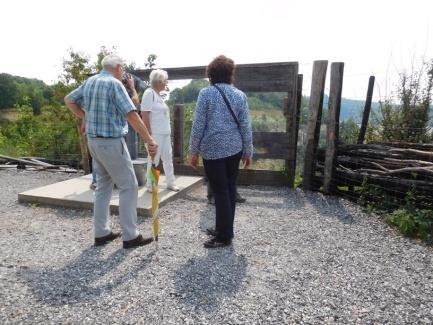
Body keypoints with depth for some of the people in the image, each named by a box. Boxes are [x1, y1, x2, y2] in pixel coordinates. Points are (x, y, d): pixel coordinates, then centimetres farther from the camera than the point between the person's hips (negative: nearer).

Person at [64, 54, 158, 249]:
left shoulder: (89, 82, 12)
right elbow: (132, 115, -20)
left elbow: (69, 100, 23)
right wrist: (149, 140, -20)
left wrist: (86, 117, 18)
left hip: (94, 140, 9)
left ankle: (101, 233, 22)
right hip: (111, 142, -8)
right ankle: (130, 236, 4)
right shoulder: (114, 83, -12)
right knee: (128, 186, -1)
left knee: (103, 185, 16)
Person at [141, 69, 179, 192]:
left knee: (168, 158, 12)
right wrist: (149, 133, -19)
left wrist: (167, 130, 17)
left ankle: (171, 183, 22)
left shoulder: (158, 94, 16)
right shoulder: (149, 93, -10)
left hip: (165, 133, 9)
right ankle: (150, 185, 11)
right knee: (154, 159, -1)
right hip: (155, 133, -9)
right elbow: (144, 114, -16)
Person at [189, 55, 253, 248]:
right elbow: (246, 126, 4)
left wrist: (194, 151, -1)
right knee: (230, 189, 14)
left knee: (220, 192, 1)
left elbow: (198, 125, -9)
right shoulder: (240, 95, 5)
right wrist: (248, 151, 10)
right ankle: (223, 229, 27)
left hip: (213, 149, -4)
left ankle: (224, 236, 9)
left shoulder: (206, 93, -6)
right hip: (234, 149, 5)